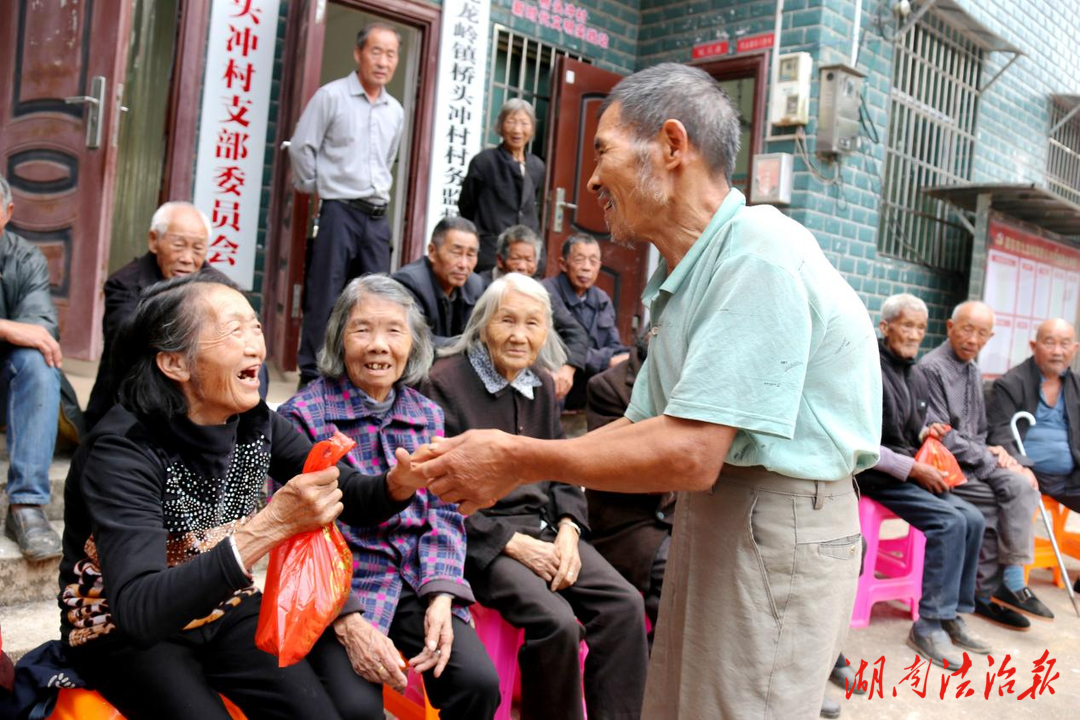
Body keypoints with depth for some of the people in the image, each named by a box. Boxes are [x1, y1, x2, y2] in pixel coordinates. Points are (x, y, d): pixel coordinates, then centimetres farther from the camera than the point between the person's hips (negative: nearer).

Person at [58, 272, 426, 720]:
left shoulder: (257, 422, -9)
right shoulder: (123, 451, -27)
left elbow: (348, 497, -4)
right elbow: (139, 611, -37)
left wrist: (398, 484, -27)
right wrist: (271, 526, -46)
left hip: (225, 612, 4)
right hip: (124, 633, -4)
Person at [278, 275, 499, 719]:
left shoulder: (428, 415, 7)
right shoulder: (302, 415, -8)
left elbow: (443, 514, 6)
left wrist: (440, 596, -11)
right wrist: (348, 622, -20)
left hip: (418, 579, 4)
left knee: (478, 682, -16)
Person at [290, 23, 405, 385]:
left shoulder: (396, 111, 12)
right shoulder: (331, 96, -5)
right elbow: (301, 148, -4)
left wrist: (379, 191, 16)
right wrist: (317, 189, 2)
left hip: (377, 216, 5)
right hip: (339, 211, -5)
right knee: (324, 299, -2)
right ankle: (312, 376, 7)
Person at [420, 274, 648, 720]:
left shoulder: (541, 386, 13)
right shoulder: (446, 383, -8)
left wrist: (567, 529, -3)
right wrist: (513, 544, -15)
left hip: (545, 527, 6)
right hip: (479, 533, -6)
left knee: (624, 605, -13)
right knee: (556, 622, -26)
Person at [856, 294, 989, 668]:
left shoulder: (917, 379, 14)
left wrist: (927, 433, 3)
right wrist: (912, 468, -18)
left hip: (913, 472, 8)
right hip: (877, 477, -8)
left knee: (973, 519, -9)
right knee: (950, 521, -22)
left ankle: (953, 613, 3)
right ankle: (930, 624, -14)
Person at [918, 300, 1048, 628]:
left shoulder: (974, 373, 16)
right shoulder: (931, 368, -12)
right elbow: (940, 436, -17)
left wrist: (991, 452, 1)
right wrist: (992, 460, -12)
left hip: (971, 462, 8)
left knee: (1022, 486, -17)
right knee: (1004, 499, -21)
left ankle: (1006, 584, -10)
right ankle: (991, 592, -6)